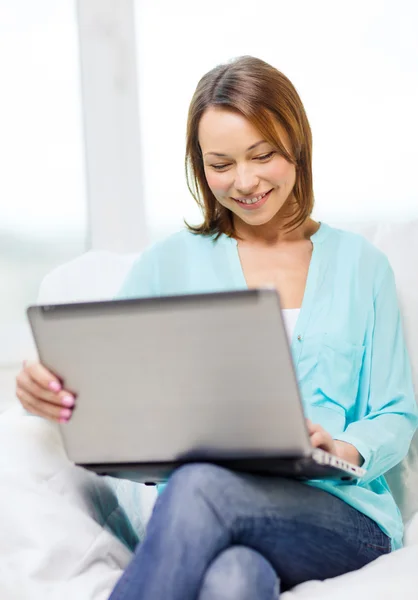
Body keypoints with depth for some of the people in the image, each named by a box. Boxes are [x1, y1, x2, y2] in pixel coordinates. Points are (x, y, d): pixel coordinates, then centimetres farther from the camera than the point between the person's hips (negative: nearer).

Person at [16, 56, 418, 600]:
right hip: (206, 516, 0)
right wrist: (47, 390, -16)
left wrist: (346, 449, -11)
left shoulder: (361, 266, 15)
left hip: (346, 515, 1)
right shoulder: (169, 264, 15)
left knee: (202, 484, -34)